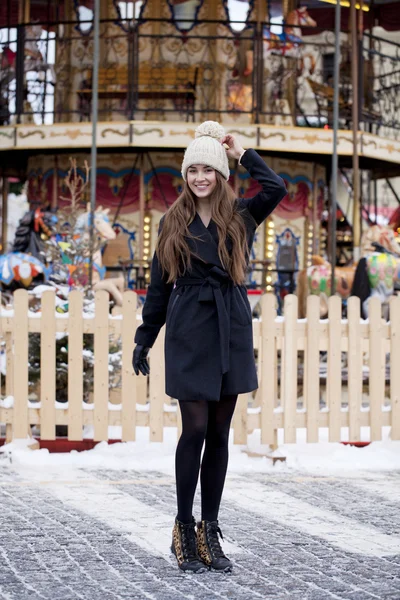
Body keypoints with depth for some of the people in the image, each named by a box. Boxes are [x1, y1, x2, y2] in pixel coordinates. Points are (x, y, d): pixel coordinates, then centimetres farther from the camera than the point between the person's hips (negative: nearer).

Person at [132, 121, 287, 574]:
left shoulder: (240, 216, 7)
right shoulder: (173, 223, 6)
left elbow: (275, 188, -12)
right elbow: (159, 284, 9)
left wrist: (240, 152, -1)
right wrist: (144, 339, 8)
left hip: (230, 331, 2)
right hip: (188, 332, -2)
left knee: (219, 432, 5)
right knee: (195, 428, -6)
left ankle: (209, 531, 12)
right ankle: (184, 529, 6)